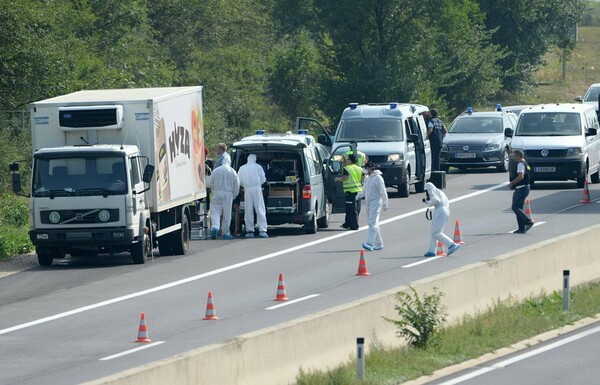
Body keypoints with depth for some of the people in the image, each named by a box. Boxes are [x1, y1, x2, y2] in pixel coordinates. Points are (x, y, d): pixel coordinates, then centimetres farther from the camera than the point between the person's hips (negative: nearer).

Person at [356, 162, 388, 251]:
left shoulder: (377, 178, -10)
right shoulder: (367, 179, 15)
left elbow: (383, 192, -11)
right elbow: (364, 191, 24)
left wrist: (385, 204, -13)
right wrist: (359, 196, 8)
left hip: (375, 203, -9)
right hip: (368, 203, 9)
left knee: (373, 223, -16)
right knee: (372, 224, 12)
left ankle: (370, 243, -25)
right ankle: (379, 244, 20)